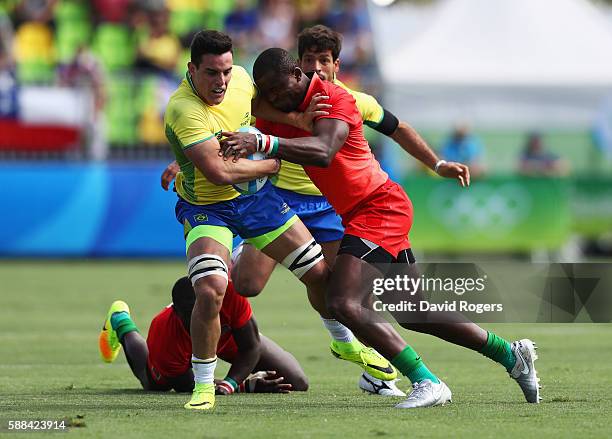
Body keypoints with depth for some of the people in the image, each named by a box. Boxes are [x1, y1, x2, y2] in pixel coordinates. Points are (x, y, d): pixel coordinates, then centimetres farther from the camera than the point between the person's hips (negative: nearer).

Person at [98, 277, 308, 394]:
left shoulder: (229, 292, -48)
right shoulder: (164, 343, -49)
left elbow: (250, 348, -35)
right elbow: (187, 385, -35)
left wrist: (228, 384, -52)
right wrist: (249, 385, -44)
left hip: (228, 334, 1)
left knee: (298, 384, 5)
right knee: (154, 385, 32)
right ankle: (123, 326, 59)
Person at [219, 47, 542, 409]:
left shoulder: (335, 99, -18)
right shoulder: (278, 114, 8)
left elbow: (323, 152, -37)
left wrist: (262, 143, -49)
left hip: (380, 207, -10)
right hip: (360, 214, 10)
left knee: (344, 304, -23)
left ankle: (427, 383, -22)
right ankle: (512, 355, 27)